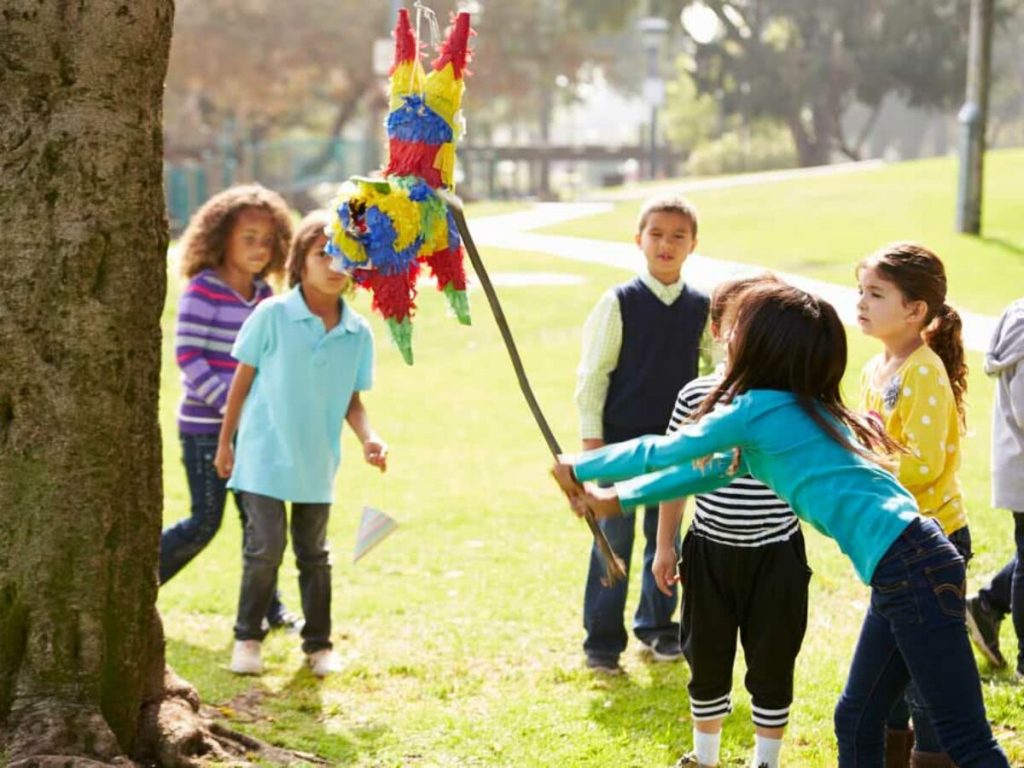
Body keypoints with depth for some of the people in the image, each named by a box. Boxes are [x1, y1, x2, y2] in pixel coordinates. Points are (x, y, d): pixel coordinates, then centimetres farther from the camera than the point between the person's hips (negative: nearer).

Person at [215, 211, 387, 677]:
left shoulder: (358, 333, -1)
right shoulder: (272, 316, -11)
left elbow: (351, 398, 7)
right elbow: (243, 379, -2)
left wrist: (368, 437, -12)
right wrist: (225, 443, 2)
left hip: (317, 464, 3)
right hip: (265, 458, -3)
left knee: (314, 555, 13)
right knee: (265, 549, -6)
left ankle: (318, 644, 24)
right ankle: (247, 638, 11)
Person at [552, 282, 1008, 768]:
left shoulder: (757, 409, -6)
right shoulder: (800, 407, 20)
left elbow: (661, 453, 6)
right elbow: (716, 470, 32)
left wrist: (578, 469, 22)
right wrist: (618, 498, 37)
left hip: (910, 569, -10)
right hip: (902, 568, 10)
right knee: (856, 724, 17)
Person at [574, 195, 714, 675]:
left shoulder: (701, 308, 2)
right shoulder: (619, 303, -7)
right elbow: (593, 371, -5)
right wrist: (591, 437, -8)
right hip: (621, 440, -3)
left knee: (667, 537, 13)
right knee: (613, 540, 0)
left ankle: (657, 627, 28)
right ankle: (602, 640, 9)